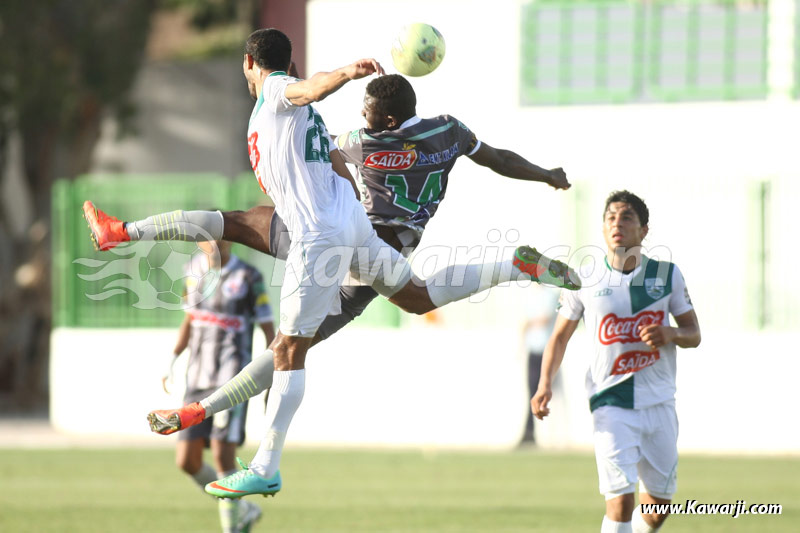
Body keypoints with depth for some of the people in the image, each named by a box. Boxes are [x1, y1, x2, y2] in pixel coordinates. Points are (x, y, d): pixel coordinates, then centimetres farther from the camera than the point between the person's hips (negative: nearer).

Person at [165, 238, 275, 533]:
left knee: (222, 454, -15)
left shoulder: (248, 277, -7)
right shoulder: (194, 270, 10)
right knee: (187, 461, 1)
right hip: (197, 377, 6)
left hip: (231, 377, -6)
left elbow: (269, 330, -3)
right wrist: (172, 359, 16)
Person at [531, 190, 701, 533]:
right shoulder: (585, 281, 0)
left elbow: (693, 334, 8)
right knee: (620, 501, -17)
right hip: (611, 402, -3)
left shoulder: (667, 274, 2)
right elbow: (560, 337, 9)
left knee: (658, 505, 10)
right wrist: (545, 384, -6)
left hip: (659, 402, 3)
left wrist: (669, 333, -15)